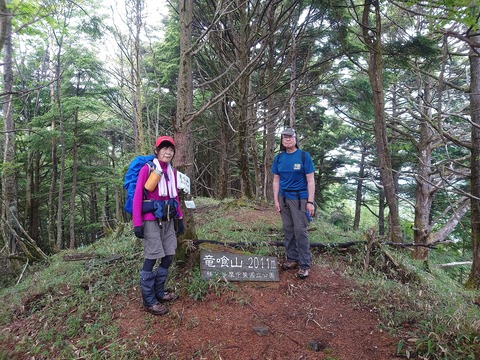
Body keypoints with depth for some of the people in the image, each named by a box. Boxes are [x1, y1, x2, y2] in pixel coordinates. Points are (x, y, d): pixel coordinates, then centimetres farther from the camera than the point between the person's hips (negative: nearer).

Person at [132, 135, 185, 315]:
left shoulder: (172, 171, 11)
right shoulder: (147, 169, -8)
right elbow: (137, 196, -9)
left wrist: (180, 218, 16)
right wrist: (137, 223, -13)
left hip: (168, 220, 7)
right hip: (152, 220, -6)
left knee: (169, 256, 9)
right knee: (151, 258, -2)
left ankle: (158, 292, 28)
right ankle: (149, 300, 13)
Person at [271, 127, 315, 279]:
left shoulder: (304, 156, -6)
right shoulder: (279, 158, 6)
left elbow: (310, 180, -7)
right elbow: (276, 180, 9)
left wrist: (310, 202, -12)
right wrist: (276, 200, 4)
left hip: (299, 198, -4)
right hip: (284, 198, 4)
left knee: (300, 230, -4)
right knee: (288, 229, 10)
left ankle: (304, 264, 4)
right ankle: (292, 259, 22)